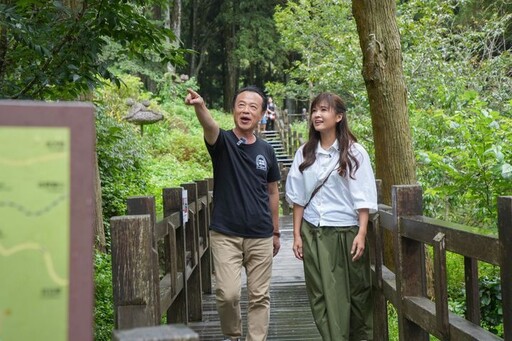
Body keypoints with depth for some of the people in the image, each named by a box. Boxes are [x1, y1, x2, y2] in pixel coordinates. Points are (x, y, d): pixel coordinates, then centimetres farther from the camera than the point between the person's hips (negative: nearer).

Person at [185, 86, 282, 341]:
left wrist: (276, 232, 14)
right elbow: (210, 127, -28)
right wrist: (200, 106, -51)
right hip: (225, 234, -3)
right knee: (228, 294, -7)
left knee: (259, 296, 7)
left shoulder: (266, 150, 6)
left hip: (261, 237, 3)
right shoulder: (222, 142, -4)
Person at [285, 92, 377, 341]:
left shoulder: (354, 152, -2)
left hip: (345, 233, -3)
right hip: (313, 234, 3)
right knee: (322, 296, 2)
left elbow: (363, 198, -4)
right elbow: (299, 197, 8)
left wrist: (361, 234, -12)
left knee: (355, 293, 6)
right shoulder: (304, 153, 7)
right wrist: (297, 235, 4)